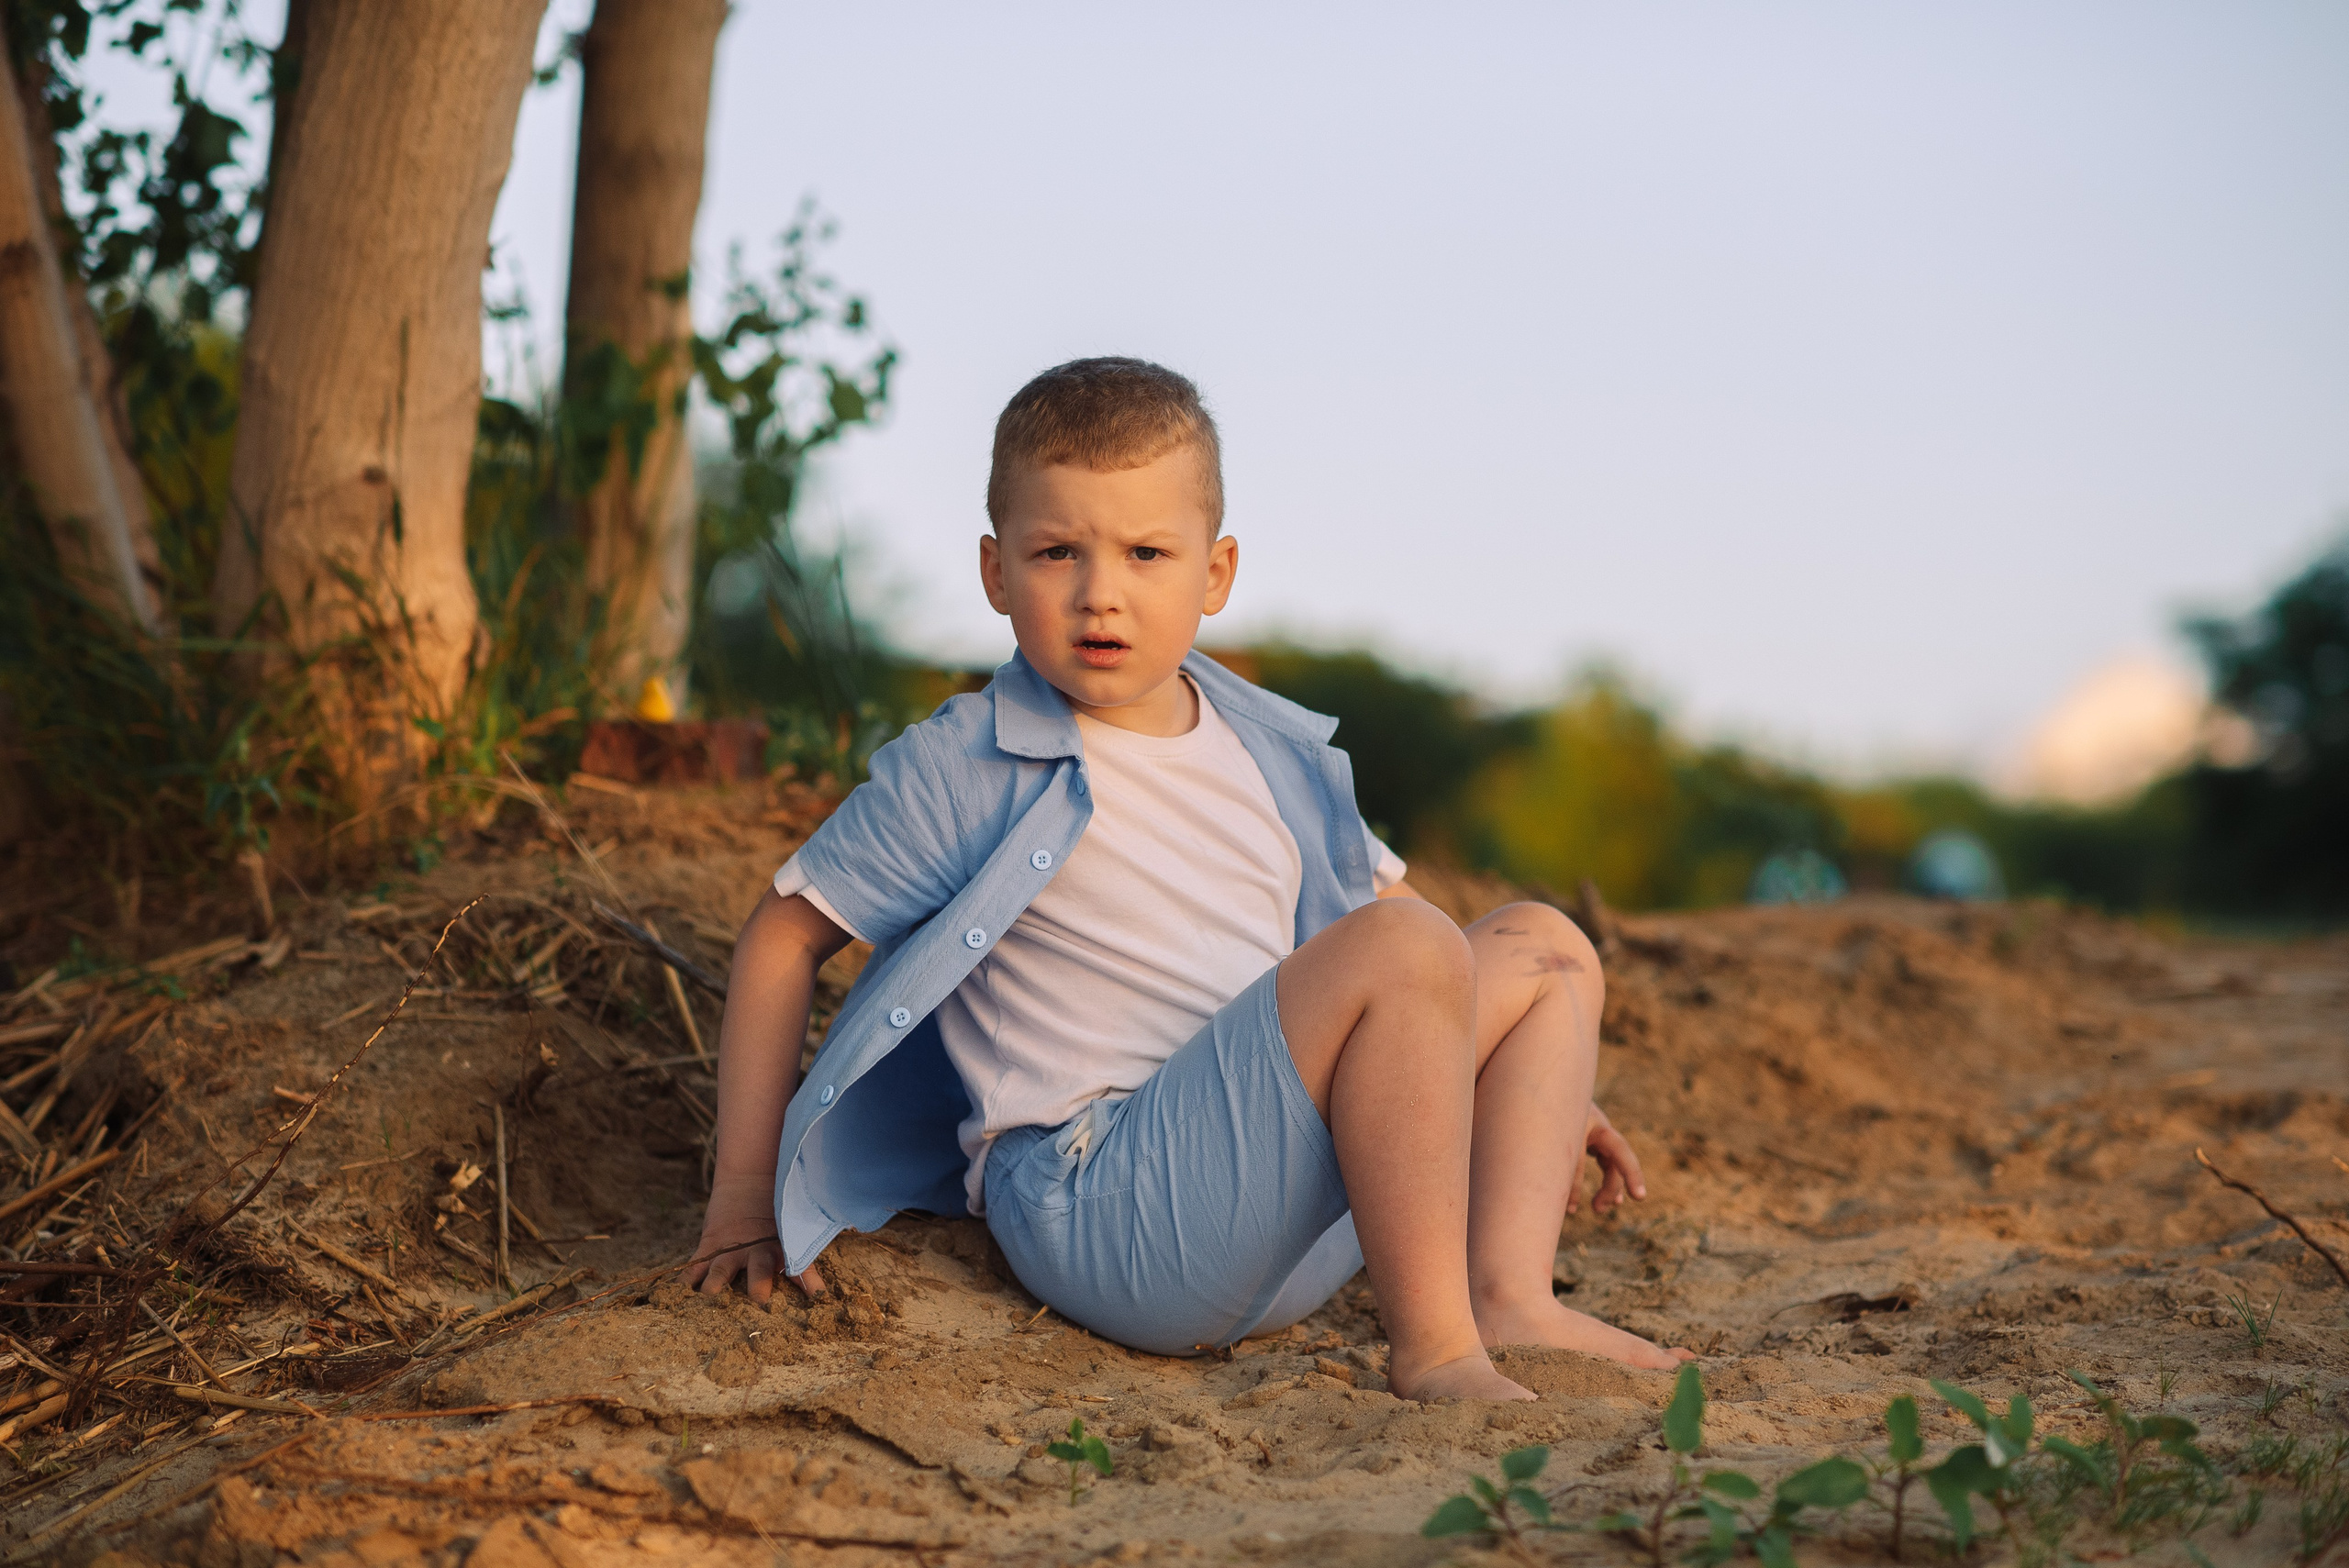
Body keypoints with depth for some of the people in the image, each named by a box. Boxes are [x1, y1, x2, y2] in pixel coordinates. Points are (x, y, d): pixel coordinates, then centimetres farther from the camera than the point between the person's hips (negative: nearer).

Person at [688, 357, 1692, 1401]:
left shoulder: (1274, 755, 14)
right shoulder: (961, 773, -3)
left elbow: (1374, 906, 28)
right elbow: (784, 938, 3)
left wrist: (1531, 1089, 24)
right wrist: (744, 1190, 0)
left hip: (1299, 1219, 8)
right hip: (1101, 1220, -8)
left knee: (1544, 948, 8)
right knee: (1409, 949, -24)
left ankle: (1508, 1300, -10)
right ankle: (1429, 1349, -22)